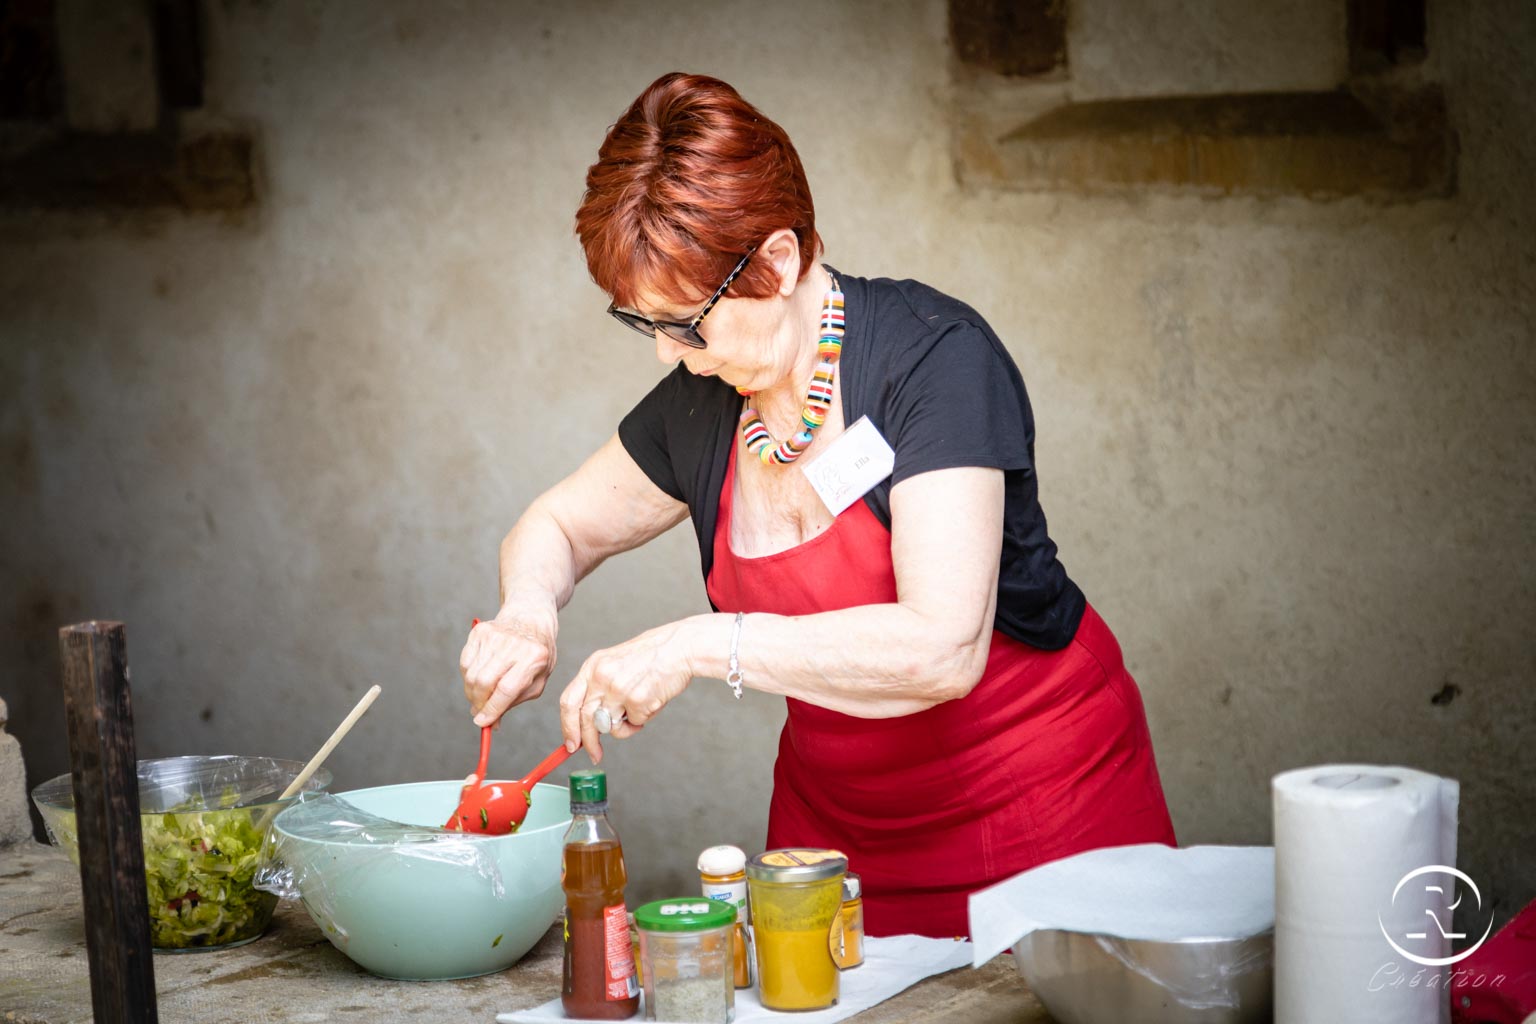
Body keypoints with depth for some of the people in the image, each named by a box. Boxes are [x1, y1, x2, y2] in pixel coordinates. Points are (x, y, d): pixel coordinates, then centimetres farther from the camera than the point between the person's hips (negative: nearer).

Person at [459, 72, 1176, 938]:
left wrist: (703, 646, -34)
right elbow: (557, 528, 15)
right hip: (838, 818, 5)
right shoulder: (702, 404, -4)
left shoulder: (935, 356, -22)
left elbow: (943, 648, -32)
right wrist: (528, 615, -9)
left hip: (1039, 803, -5)